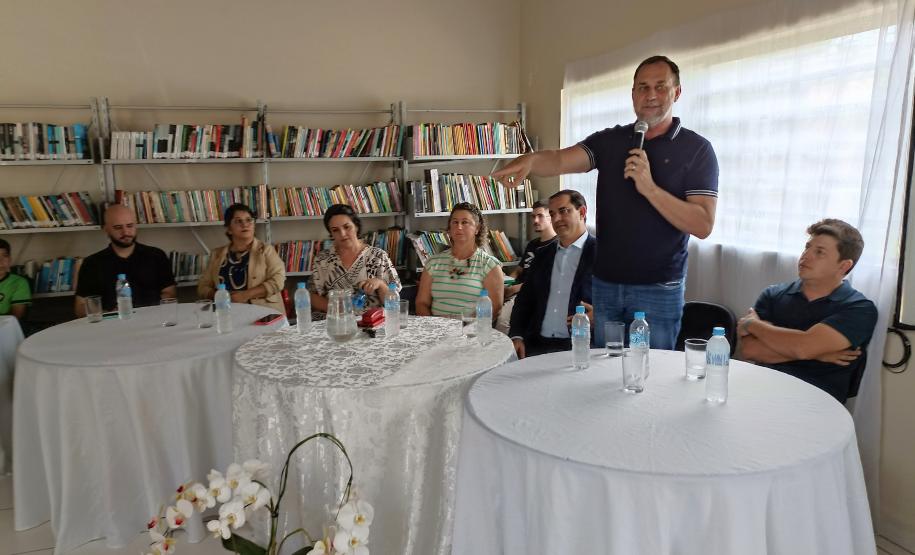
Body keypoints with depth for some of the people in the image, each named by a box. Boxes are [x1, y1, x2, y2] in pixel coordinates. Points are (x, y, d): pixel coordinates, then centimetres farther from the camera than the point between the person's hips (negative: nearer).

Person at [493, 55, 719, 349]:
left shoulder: (696, 149, -4)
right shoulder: (609, 140, 5)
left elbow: (703, 225, -13)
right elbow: (561, 160, -13)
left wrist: (649, 188, -23)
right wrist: (530, 160, -35)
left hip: (658, 291, -3)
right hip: (605, 284, 3)